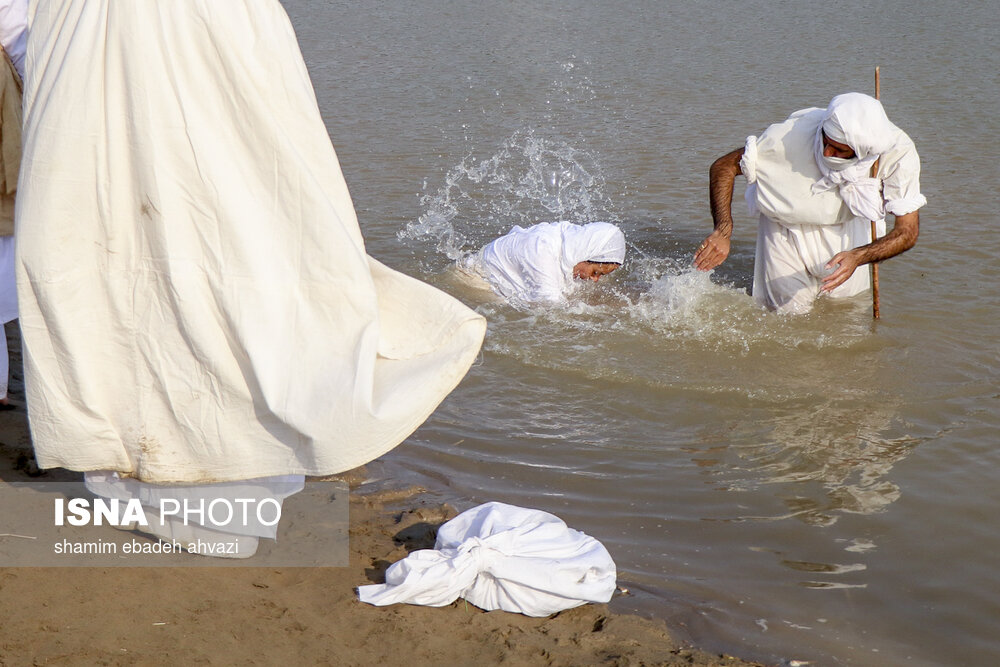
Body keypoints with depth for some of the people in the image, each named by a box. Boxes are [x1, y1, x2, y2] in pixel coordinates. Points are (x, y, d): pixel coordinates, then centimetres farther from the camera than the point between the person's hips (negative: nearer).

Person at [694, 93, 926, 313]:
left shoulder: (899, 153, -31)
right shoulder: (794, 134, -37)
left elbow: (908, 231, -27)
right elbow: (724, 167, -25)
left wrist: (857, 257, -45)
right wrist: (722, 232, -37)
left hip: (844, 229, 2)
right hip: (786, 228, -2)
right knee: (793, 310, -6)